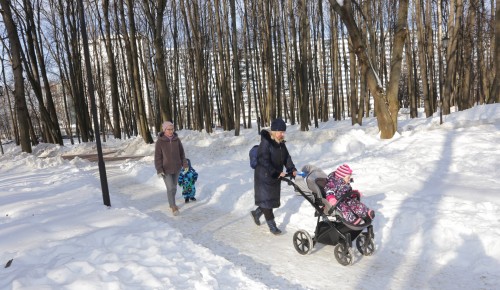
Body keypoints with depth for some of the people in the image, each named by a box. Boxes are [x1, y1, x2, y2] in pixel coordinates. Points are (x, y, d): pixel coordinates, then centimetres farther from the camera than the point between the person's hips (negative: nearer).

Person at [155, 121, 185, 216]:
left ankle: (172, 203, 36)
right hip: (166, 169, -4)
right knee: (170, 188, -6)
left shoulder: (177, 139, -5)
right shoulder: (159, 142, -16)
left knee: (174, 187, 16)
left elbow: (181, 153, 3)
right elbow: (157, 157, -14)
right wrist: (159, 170, -19)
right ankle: (173, 207, 11)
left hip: (176, 168, 4)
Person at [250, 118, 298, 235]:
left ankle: (256, 213, 37)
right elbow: (264, 161, -24)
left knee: (273, 199, 14)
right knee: (267, 200, 0)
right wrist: (277, 173, -27)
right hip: (264, 177, -8)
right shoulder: (266, 142, -19)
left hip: (276, 177, 8)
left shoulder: (281, 143, 5)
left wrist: (291, 169, -8)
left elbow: (286, 157, 8)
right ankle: (272, 226, 12)